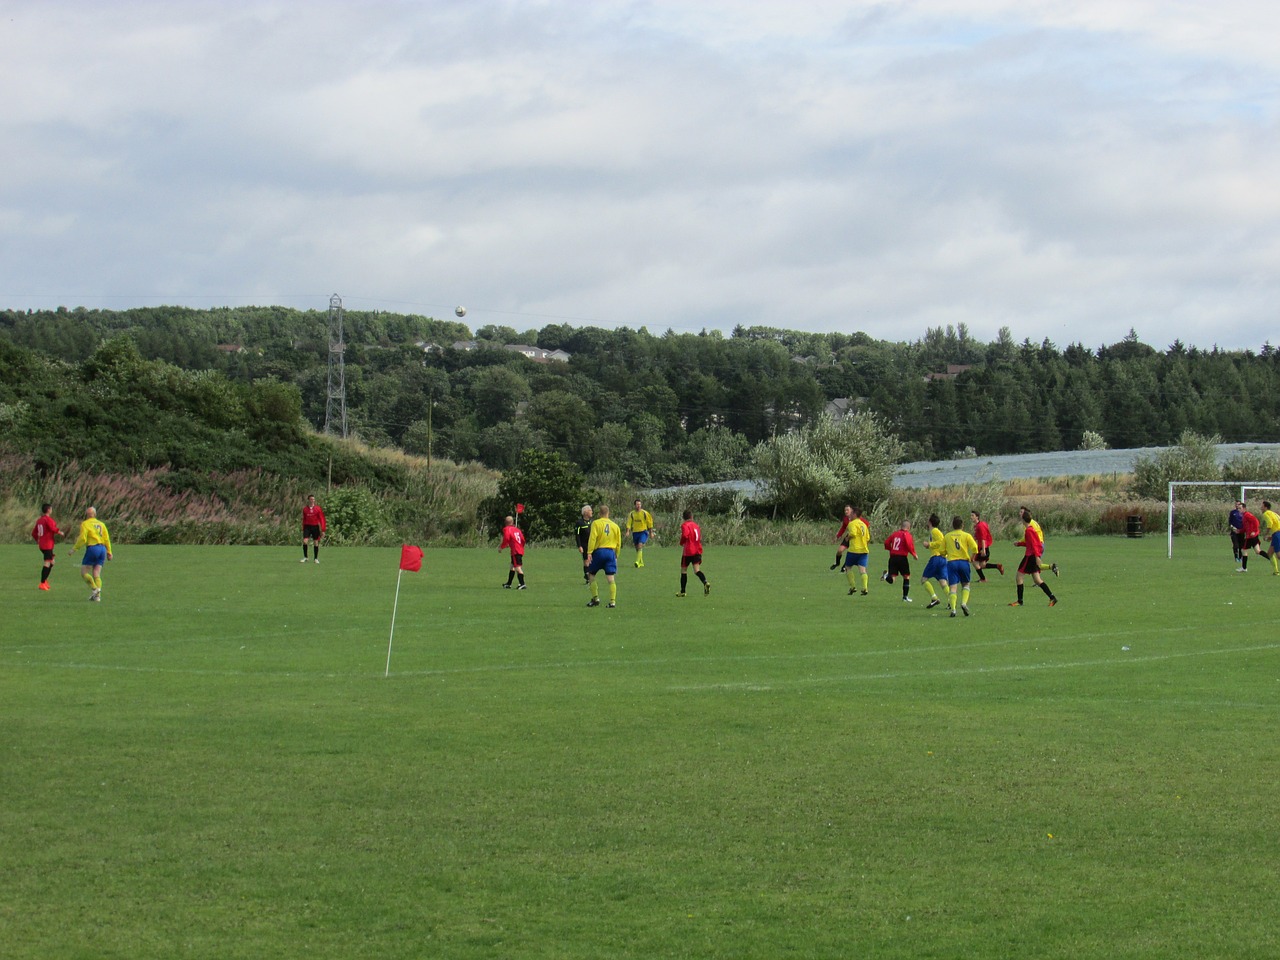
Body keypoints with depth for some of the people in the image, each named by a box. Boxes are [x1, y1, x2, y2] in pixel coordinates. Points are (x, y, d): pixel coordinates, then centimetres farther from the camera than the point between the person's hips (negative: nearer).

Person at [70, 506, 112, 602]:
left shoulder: (85, 524, -1)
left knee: (84, 573, 2)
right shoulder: (101, 524, 15)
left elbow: (82, 539, -11)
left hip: (92, 548, -6)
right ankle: (98, 596, -5)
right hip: (102, 549, 6)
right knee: (97, 574, 6)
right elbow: (107, 539, 10)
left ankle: (94, 589, -16)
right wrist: (109, 552, 13)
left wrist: (74, 549, -1)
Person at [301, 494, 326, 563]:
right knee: (305, 541, -13)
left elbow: (322, 519, -2)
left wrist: (322, 530, -7)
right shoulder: (305, 509, 5)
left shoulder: (317, 508, -1)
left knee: (316, 543, 3)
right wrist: (303, 529, 11)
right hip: (307, 526, 1)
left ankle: (316, 559, 14)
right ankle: (305, 557, -1)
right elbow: (304, 519, 13)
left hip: (315, 527, -1)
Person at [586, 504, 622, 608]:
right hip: (611, 552, 3)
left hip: (599, 551, -3)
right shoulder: (615, 526, 11)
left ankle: (595, 598, 7)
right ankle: (612, 601, -6)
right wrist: (616, 556, 23)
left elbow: (592, 538, -13)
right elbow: (618, 543, 14)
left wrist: (589, 552, -14)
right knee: (611, 578, 1)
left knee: (591, 575, 13)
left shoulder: (596, 523, -2)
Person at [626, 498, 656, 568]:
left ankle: (637, 562, -28)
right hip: (635, 532, 4)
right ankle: (641, 563, 26)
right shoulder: (631, 514, 3)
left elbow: (649, 523, 3)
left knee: (640, 545, -22)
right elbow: (629, 523, 2)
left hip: (643, 532, -4)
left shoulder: (645, 513, -4)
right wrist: (628, 531, -13)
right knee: (637, 548, 10)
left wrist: (651, 532, 4)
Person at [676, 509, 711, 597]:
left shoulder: (685, 525, -7)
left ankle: (682, 591, 15)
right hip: (697, 551, 5)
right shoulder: (696, 525, 13)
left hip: (688, 551, -5)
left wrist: (681, 543, -7)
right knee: (697, 570, -3)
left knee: (683, 570, 9)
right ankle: (705, 583, -31)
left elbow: (685, 535, -24)